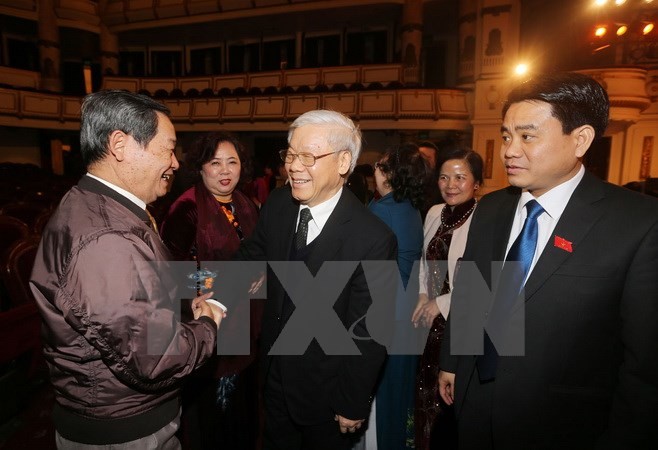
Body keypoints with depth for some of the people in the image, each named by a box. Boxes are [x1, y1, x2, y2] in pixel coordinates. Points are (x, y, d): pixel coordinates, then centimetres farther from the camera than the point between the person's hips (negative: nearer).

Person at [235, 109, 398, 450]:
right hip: (274, 374, 5)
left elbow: (368, 333, -20)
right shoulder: (278, 204, -11)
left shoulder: (373, 239, -28)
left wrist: (354, 405, -10)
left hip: (325, 390, -5)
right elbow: (253, 255, 2)